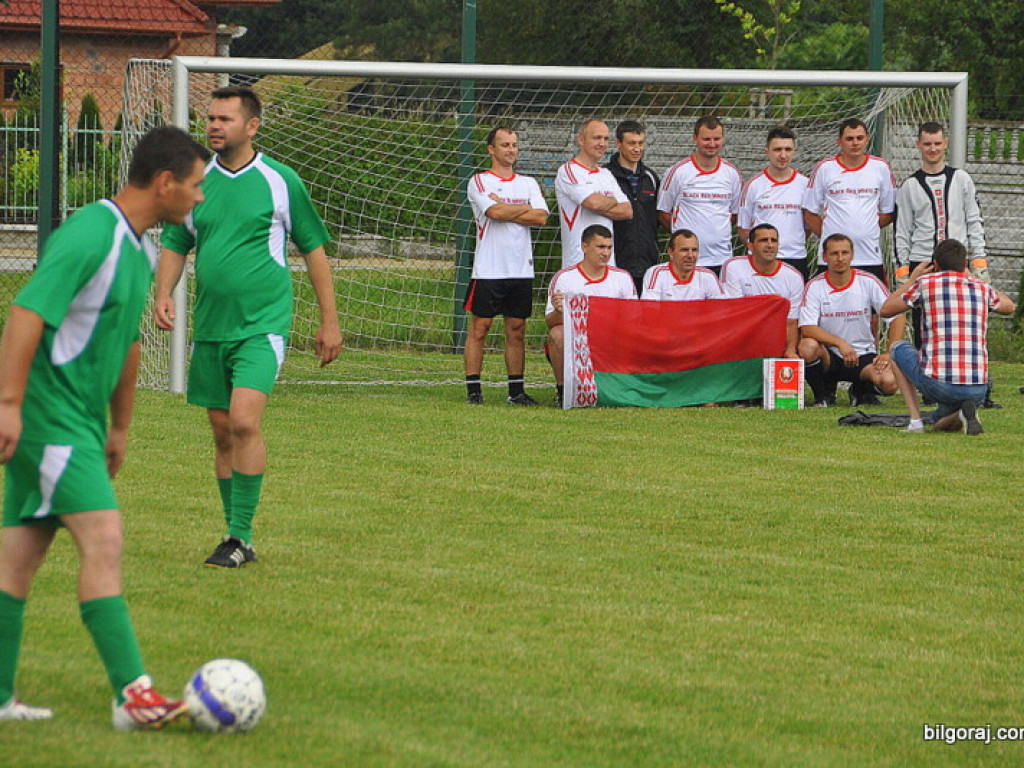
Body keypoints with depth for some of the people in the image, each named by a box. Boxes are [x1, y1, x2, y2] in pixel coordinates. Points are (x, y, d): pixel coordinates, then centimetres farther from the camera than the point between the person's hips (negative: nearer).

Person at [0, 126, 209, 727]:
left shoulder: (142, 249, 14)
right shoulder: (90, 235, -17)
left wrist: (120, 426, 29)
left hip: (79, 422, 10)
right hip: (49, 415, -10)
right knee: (103, 536, -15)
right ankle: (133, 694, -19)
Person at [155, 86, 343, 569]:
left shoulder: (279, 181, -2)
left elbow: (313, 248, 5)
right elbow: (174, 244, 15)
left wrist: (329, 321, 4)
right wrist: (163, 294, -4)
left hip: (262, 325, -5)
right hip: (209, 328, 5)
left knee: (244, 422, -19)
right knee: (222, 432, 8)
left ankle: (241, 536, -14)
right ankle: (237, 537, 18)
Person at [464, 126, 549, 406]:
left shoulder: (529, 183, 14)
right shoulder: (480, 182, 1)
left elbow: (541, 217, -2)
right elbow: (495, 213, -16)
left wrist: (505, 210, -7)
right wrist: (525, 208, -1)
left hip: (521, 268, 4)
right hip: (488, 269, -4)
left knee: (516, 330, 5)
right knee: (479, 328, -3)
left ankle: (516, 390, 9)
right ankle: (473, 390, 1)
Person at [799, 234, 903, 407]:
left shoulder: (868, 282, -3)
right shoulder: (814, 287, -7)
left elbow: (897, 316, -3)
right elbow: (807, 328, -17)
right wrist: (840, 343, -31)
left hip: (864, 355, 1)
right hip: (830, 356, -1)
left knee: (889, 383, -29)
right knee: (807, 346, -35)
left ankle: (862, 391, 9)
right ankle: (824, 394, -5)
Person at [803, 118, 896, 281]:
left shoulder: (881, 168, 7)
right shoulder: (825, 168, 3)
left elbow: (889, 212, 14)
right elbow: (809, 214, 7)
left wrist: (868, 229, 5)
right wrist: (827, 236, 1)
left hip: (871, 258, 1)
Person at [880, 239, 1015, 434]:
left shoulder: (925, 283, 2)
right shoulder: (982, 289, 12)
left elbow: (885, 310, 16)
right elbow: (1009, 307, 36)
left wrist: (912, 279, 29)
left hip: (937, 384, -3)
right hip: (977, 391, 3)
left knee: (898, 348, 26)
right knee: (941, 425, 33)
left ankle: (915, 421, 10)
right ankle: (964, 415, -4)